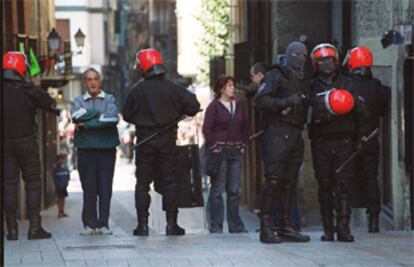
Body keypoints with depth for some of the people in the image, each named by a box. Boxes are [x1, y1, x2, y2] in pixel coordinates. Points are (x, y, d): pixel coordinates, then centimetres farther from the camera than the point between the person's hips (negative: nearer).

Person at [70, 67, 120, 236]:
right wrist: (100, 114, -8)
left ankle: (103, 224, 0)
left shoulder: (110, 99, 9)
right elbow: (77, 116, -8)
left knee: (105, 187, -4)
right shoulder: (78, 101, 14)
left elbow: (112, 119, -10)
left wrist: (87, 124, -9)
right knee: (88, 187, -4)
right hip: (85, 148, 1)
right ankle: (89, 224, 1)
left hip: (107, 148, 0)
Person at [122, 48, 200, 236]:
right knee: (169, 182, 5)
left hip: (145, 141, -1)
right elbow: (194, 105, -2)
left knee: (143, 183, 6)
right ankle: (171, 223, 2)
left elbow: (127, 115, 0)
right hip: (167, 141, 1)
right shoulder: (172, 89, -4)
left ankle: (143, 224, 3)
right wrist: (178, 113, 15)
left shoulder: (138, 90, -6)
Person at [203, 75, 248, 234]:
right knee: (217, 189, -3)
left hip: (236, 151, 5)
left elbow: (244, 127, 18)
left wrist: (243, 145, 10)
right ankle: (215, 225, 0)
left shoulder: (238, 105, 12)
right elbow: (207, 129, -6)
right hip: (219, 152, -5)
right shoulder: (214, 106, -3)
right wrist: (214, 147, -10)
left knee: (234, 190, 7)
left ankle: (235, 225, 11)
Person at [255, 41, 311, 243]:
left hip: (296, 135, 8)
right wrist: (287, 101, -20)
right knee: (273, 179, -12)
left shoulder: (303, 81, 22)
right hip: (277, 133, -8)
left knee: (289, 183, 8)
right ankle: (266, 228, -13)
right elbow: (261, 100, -13)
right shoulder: (276, 76, -1)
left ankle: (286, 227, 12)